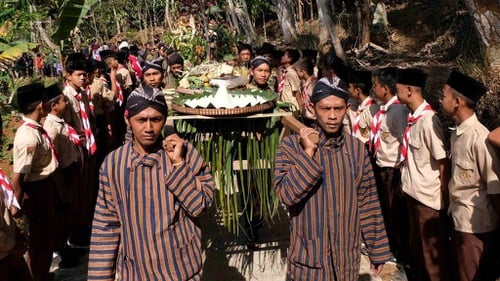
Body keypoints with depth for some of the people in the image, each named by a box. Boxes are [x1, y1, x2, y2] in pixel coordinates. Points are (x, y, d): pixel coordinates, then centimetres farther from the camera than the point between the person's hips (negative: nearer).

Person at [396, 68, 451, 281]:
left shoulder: (428, 120, -22)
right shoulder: (413, 117, 2)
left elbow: (443, 163, -19)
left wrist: (446, 198, -14)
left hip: (429, 197, -8)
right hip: (413, 192, 8)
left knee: (433, 252, 9)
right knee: (417, 247, 23)